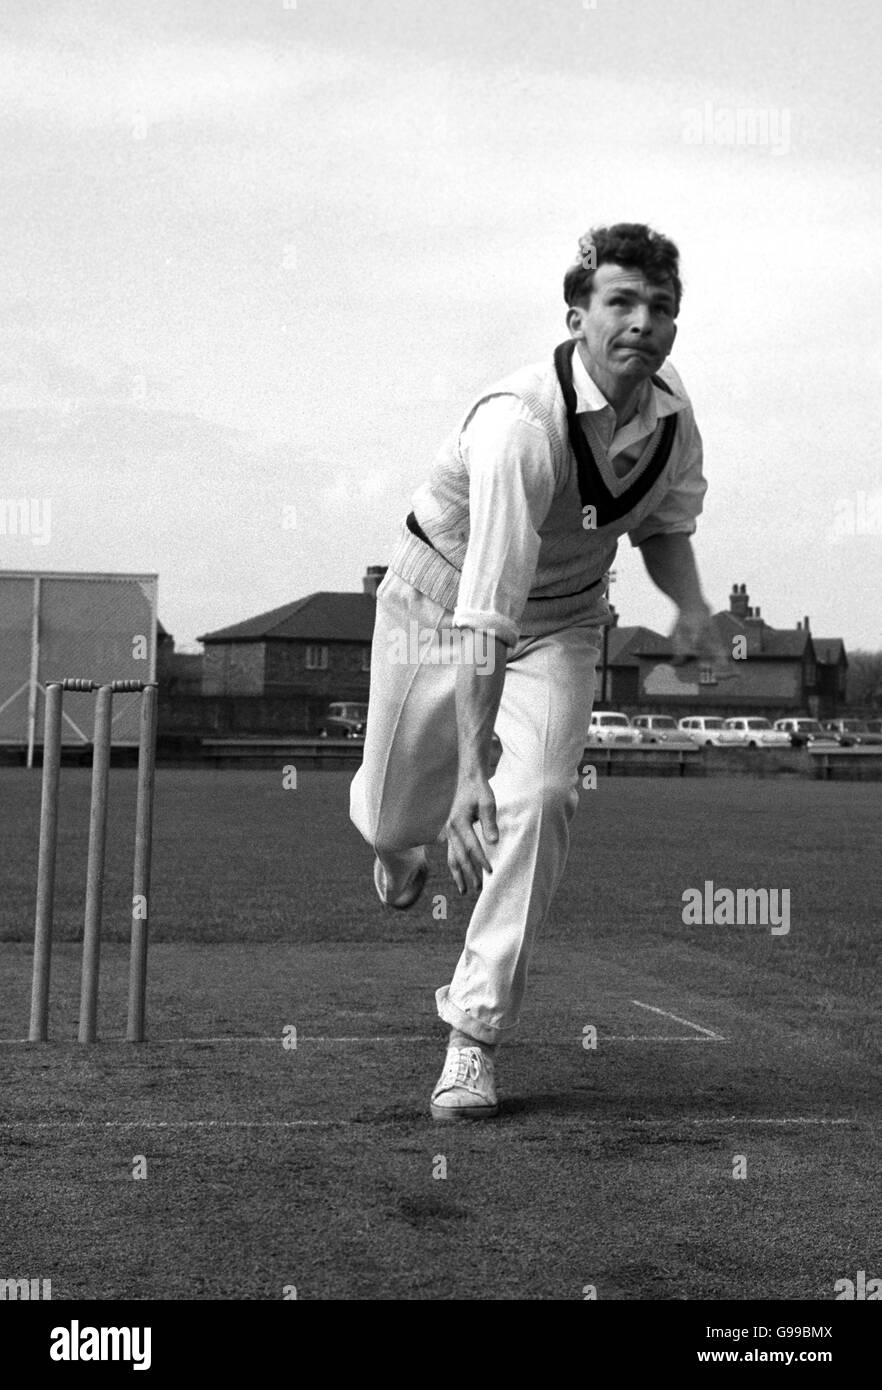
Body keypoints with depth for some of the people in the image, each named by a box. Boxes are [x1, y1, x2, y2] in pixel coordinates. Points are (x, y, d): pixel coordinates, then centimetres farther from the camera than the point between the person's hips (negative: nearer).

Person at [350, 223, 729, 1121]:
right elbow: (484, 615, -41)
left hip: (562, 620, 4)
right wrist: (471, 771, -46)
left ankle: (475, 1033, -6)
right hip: (441, 601, -3)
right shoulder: (520, 423, -34)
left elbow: (665, 524, 9)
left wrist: (689, 604, -13)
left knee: (539, 800, -19)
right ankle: (399, 839, 51)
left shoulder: (672, 411, -12)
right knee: (395, 816, 8)